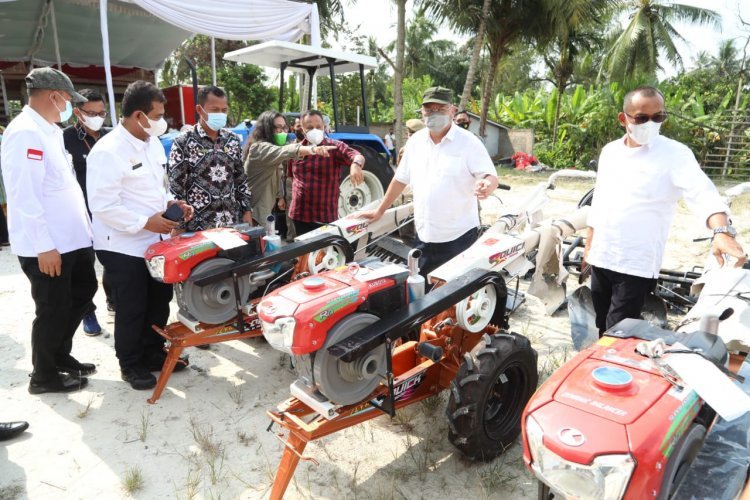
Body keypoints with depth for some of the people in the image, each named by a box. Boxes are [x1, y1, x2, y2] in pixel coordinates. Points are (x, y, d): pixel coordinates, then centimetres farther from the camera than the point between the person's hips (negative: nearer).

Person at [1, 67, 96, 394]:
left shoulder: (49, 131, 14)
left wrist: (83, 224, 18)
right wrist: (43, 245, -23)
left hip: (71, 237, 10)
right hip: (45, 245, -10)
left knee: (84, 291, 20)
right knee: (53, 310, 3)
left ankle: (60, 356, 37)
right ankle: (44, 375, 23)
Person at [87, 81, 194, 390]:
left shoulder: (153, 142, 7)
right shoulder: (108, 151, -19)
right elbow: (102, 206, -23)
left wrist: (171, 202, 0)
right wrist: (145, 222, -23)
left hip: (155, 241, 8)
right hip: (124, 246, -8)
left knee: (159, 301, 17)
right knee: (131, 309, 7)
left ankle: (153, 352, 37)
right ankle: (130, 364, 27)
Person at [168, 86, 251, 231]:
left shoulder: (233, 140, 6)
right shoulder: (183, 142, -8)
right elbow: (175, 187, -7)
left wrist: (247, 211, 7)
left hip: (232, 221, 4)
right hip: (198, 225, -4)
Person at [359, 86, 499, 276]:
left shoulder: (469, 142, -7)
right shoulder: (415, 141, 7)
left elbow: (490, 176, -12)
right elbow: (400, 179, 15)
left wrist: (486, 186, -36)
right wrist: (380, 211, 18)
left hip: (460, 235, -4)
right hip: (424, 236, 5)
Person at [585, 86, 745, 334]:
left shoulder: (674, 153, -8)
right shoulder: (609, 151, 7)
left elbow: (703, 193, -23)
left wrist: (721, 231, -42)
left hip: (637, 265, -5)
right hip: (601, 259, 5)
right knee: (601, 329, 16)